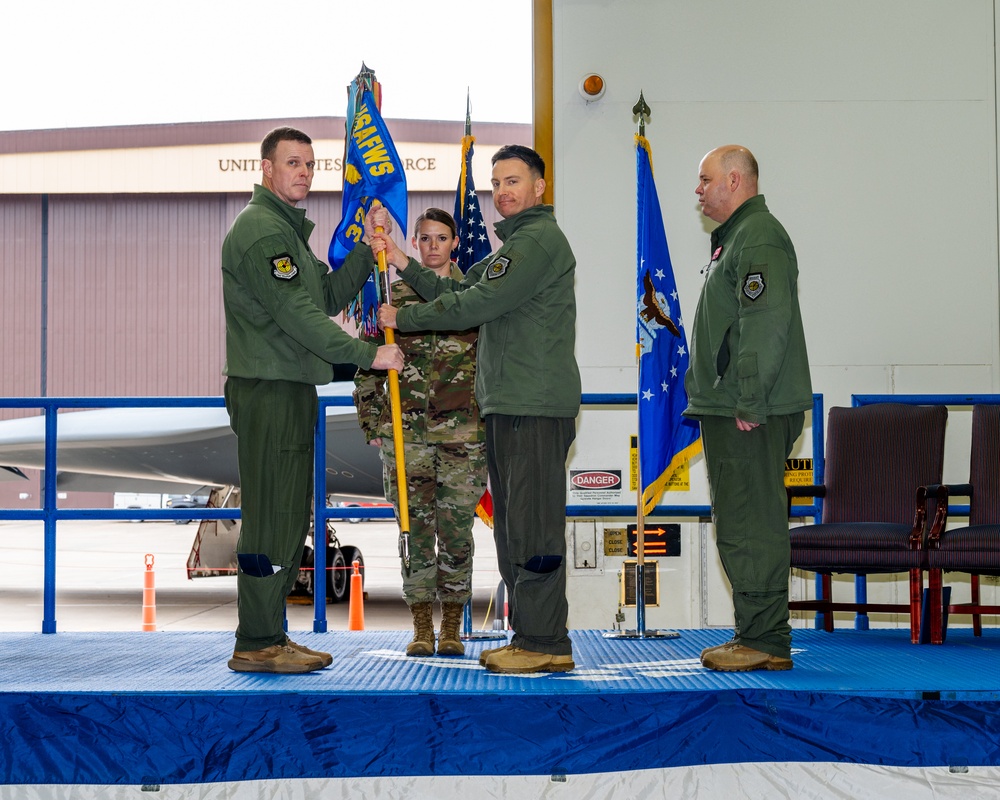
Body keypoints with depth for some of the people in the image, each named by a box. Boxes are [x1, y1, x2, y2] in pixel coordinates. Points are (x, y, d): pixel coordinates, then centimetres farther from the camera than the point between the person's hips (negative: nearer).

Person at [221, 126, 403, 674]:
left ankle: (269, 635, 18)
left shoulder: (289, 229, 23)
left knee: (288, 517, 12)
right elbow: (297, 314, -19)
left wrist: (368, 247, 10)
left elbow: (329, 297, 18)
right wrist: (368, 355, -18)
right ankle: (256, 645, -5)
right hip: (266, 388, -10)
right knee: (270, 517, -9)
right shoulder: (259, 228, -10)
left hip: (290, 388, 10)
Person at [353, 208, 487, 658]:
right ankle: (421, 629, 10)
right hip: (406, 434, 1)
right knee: (415, 531, 2)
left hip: (463, 434, 0)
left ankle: (451, 629, 12)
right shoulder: (394, 297, 8)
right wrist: (372, 425, 3)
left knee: (457, 532, 2)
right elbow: (367, 366, 9)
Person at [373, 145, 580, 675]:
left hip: (536, 407, -11)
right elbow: (455, 291, 21)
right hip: (508, 406, 11)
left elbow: (476, 305, -14)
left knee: (533, 525, -11)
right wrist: (401, 263, 12)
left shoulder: (539, 239, -9)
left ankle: (545, 643, -8)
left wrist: (402, 319, -5)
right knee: (513, 524, 12)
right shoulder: (514, 246, 25)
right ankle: (527, 637, 18)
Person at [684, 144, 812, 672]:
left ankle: (765, 642, -4)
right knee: (742, 524, 13)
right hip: (730, 411, 11)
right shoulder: (737, 237, 22)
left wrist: (750, 404, -24)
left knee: (752, 525, -8)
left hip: (751, 416, -11)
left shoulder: (758, 237, -11)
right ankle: (757, 635, 19)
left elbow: (767, 322, -22)